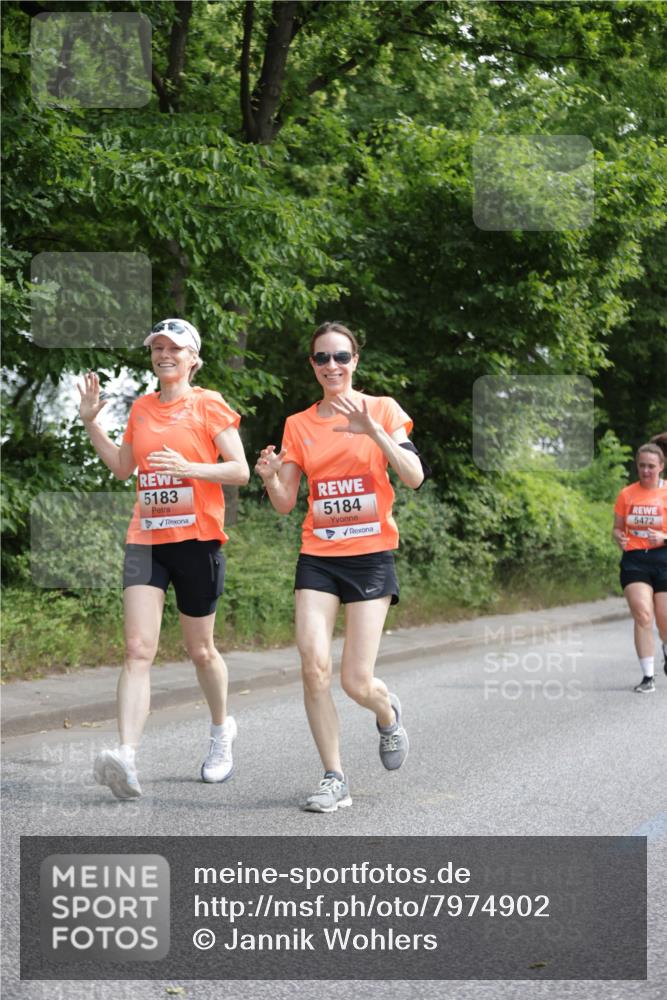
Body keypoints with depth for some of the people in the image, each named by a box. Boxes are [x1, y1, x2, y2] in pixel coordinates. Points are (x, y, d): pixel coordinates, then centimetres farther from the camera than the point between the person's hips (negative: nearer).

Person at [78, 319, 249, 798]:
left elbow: (241, 471, -6)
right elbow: (123, 468, 23)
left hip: (197, 541, -3)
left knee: (200, 650, 10)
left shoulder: (209, 406, -2)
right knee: (138, 650, -12)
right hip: (146, 542, 3)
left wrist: (189, 467, -20)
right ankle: (127, 756, -23)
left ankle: (222, 729, 37)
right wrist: (91, 422, 15)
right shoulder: (142, 408, 12)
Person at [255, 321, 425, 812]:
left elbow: (414, 477, -11)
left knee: (357, 682, -7)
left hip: (370, 556, -3)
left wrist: (373, 429, -22)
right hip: (318, 557, 3)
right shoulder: (299, 425, 9)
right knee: (314, 665, -13)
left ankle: (389, 713, 30)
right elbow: (285, 503, 9)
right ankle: (334, 778, 1)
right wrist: (270, 476, -13)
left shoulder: (382, 409, 1)